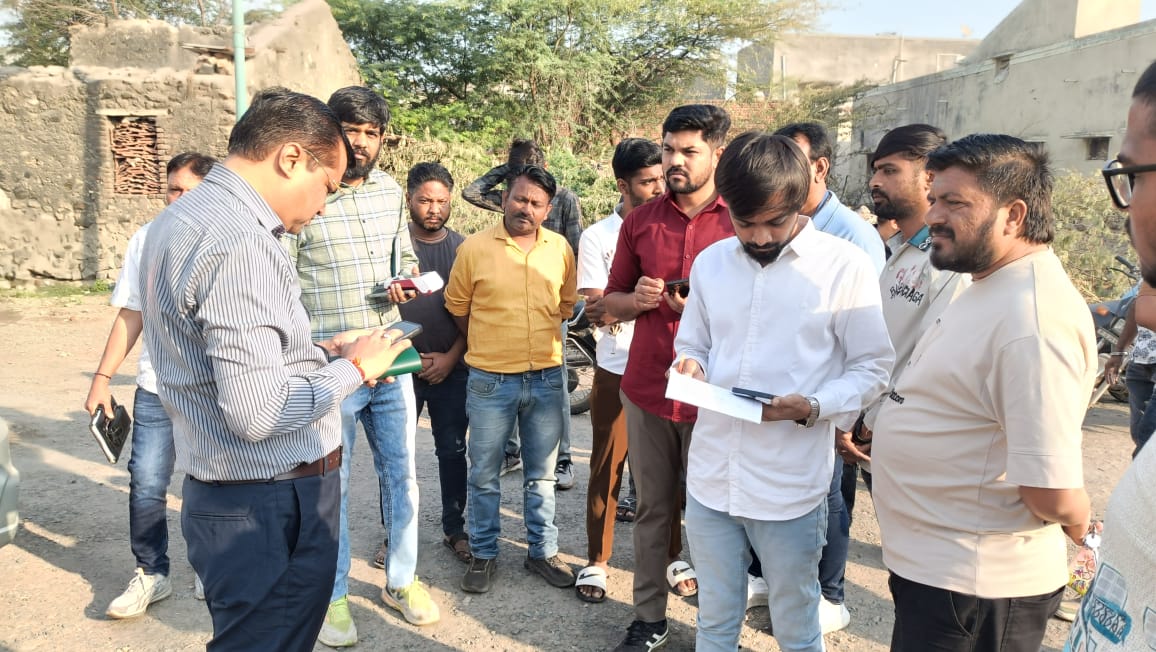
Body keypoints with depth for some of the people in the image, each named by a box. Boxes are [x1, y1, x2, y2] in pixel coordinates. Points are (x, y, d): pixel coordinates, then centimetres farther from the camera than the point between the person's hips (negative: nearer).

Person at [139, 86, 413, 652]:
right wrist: (353, 368, -13)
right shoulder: (242, 243, -23)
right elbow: (257, 413, -28)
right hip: (270, 509, -10)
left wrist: (323, 351, 9)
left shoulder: (180, 220, 10)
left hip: (220, 494, 10)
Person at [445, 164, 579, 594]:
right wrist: (489, 347, 5)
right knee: (484, 474, 10)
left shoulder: (561, 249, 2)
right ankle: (483, 554, 26)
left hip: (547, 380, 2)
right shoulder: (474, 247, -5)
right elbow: (457, 308, 3)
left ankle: (543, 551, 29)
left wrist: (537, 343, 4)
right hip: (490, 381, -2)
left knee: (541, 475, 14)